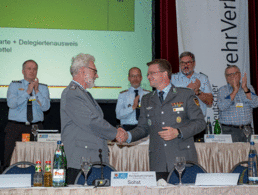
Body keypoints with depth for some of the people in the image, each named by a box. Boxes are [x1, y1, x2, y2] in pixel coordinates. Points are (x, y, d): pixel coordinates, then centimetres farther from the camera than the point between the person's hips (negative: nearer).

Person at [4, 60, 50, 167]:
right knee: (11, 160, -5)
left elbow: (46, 107, -2)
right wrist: (27, 92, -12)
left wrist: (37, 91, -10)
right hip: (15, 128, -1)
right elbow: (11, 103, -8)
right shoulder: (14, 85, 8)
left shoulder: (43, 88, 11)